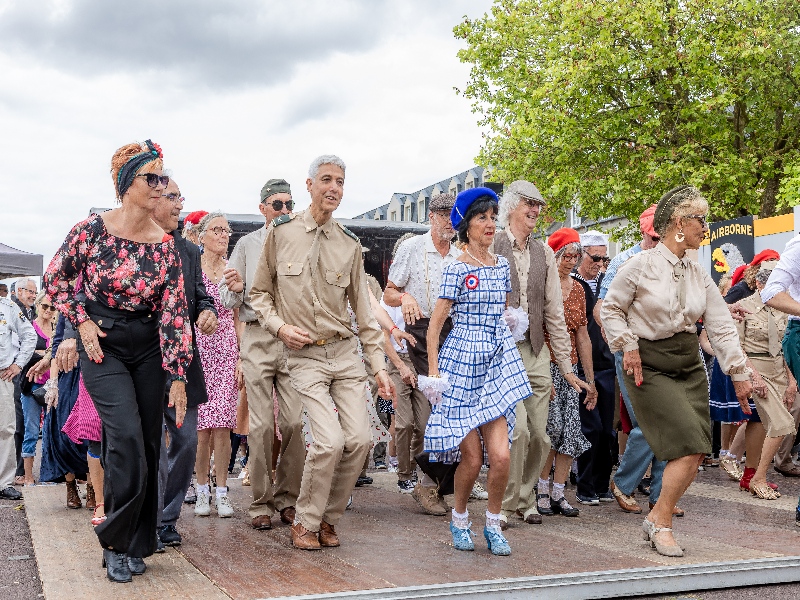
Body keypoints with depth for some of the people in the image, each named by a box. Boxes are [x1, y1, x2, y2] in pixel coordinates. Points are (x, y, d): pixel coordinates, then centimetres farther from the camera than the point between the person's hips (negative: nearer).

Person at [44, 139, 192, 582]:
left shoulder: (165, 244, -3)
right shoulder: (93, 229, -9)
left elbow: (173, 311, -4)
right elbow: (54, 278, 5)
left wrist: (177, 376, -8)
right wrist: (81, 319, -6)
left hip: (148, 349, 3)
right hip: (102, 346, -3)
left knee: (147, 445, 3)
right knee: (127, 435, -18)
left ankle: (136, 545, 17)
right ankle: (115, 541, -1)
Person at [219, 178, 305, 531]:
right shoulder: (247, 244, 12)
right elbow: (226, 300, 11)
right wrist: (237, 289, -11)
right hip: (258, 338, 0)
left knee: (295, 422, -5)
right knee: (261, 424, -4)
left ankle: (287, 498, 9)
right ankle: (261, 502, 6)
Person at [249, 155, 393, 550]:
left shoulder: (349, 244, 7)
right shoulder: (281, 233, 1)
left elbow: (363, 310, 10)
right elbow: (259, 293, 9)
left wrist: (379, 365, 6)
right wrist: (279, 326, -9)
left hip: (345, 353, 4)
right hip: (304, 355, -3)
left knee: (359, 439, -6)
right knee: (330, 441, -16)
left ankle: (327, 519, 16)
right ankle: (305, 523, 5)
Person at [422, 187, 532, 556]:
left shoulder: (502, 266, 11)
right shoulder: (456, 269, -5)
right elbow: (435, 323, -5)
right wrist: (433, 372, -9)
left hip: (497, 362, 4)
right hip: (462, 363, -4)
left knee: (501, 454, -8)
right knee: (472, 458, -1)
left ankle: (493, 523, 12)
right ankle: (459, 521, 24)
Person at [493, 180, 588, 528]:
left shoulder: (544, 253, 13)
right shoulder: (490, 248, -3)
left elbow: (555, 313, 14)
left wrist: (566, 365, 12)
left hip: (536, 353, 5)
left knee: (539, 435, 6)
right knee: (517, 428, -15)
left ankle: (525, 499, 26)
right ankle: (506, 504, 1)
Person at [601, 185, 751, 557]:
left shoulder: (700, 276, 8)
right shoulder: (641, 266, -7)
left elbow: (722, 328, 7)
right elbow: (611, 310, 0)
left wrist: (739, 373, 4)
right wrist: (627, 345, -12)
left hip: (690, 365, 6)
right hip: (650, 366, -6)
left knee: (695, 452, -1)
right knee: (689, 445, -15)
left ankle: (658, 518, 15)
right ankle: (661, 522, 1)